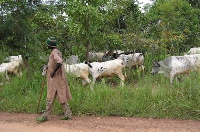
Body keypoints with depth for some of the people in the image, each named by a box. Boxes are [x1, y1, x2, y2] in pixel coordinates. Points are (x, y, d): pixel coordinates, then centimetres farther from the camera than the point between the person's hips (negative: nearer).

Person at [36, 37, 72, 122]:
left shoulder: (54, 53, -17)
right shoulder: (57, 52, 13)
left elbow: (59, 62, -34)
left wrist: (53, 72, -25)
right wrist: (49, 67, 15)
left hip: (55, 78, -9)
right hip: (59, 78, 9)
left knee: (50, 97, -2)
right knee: (62, 96, 10)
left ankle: (45, 116, 5)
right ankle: (68, 114, 11)